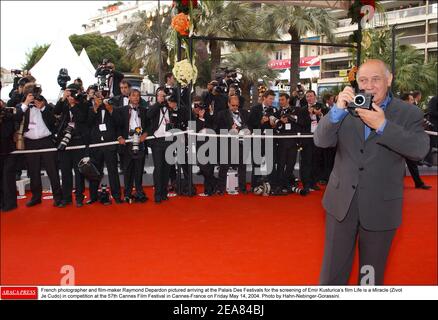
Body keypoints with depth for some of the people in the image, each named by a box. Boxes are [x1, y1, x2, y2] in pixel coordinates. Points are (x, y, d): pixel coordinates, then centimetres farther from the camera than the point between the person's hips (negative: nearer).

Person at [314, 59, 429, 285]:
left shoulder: (409, 114, -3)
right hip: (342, 201, 1)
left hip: (380, 205, -1)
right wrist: (337, 110, -22)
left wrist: (383, 126, -24)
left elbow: (420, 150, -17)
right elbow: (321, 141, -8)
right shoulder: (347, 108, 2)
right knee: (333, 270, 12)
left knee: (372, 272, 18)